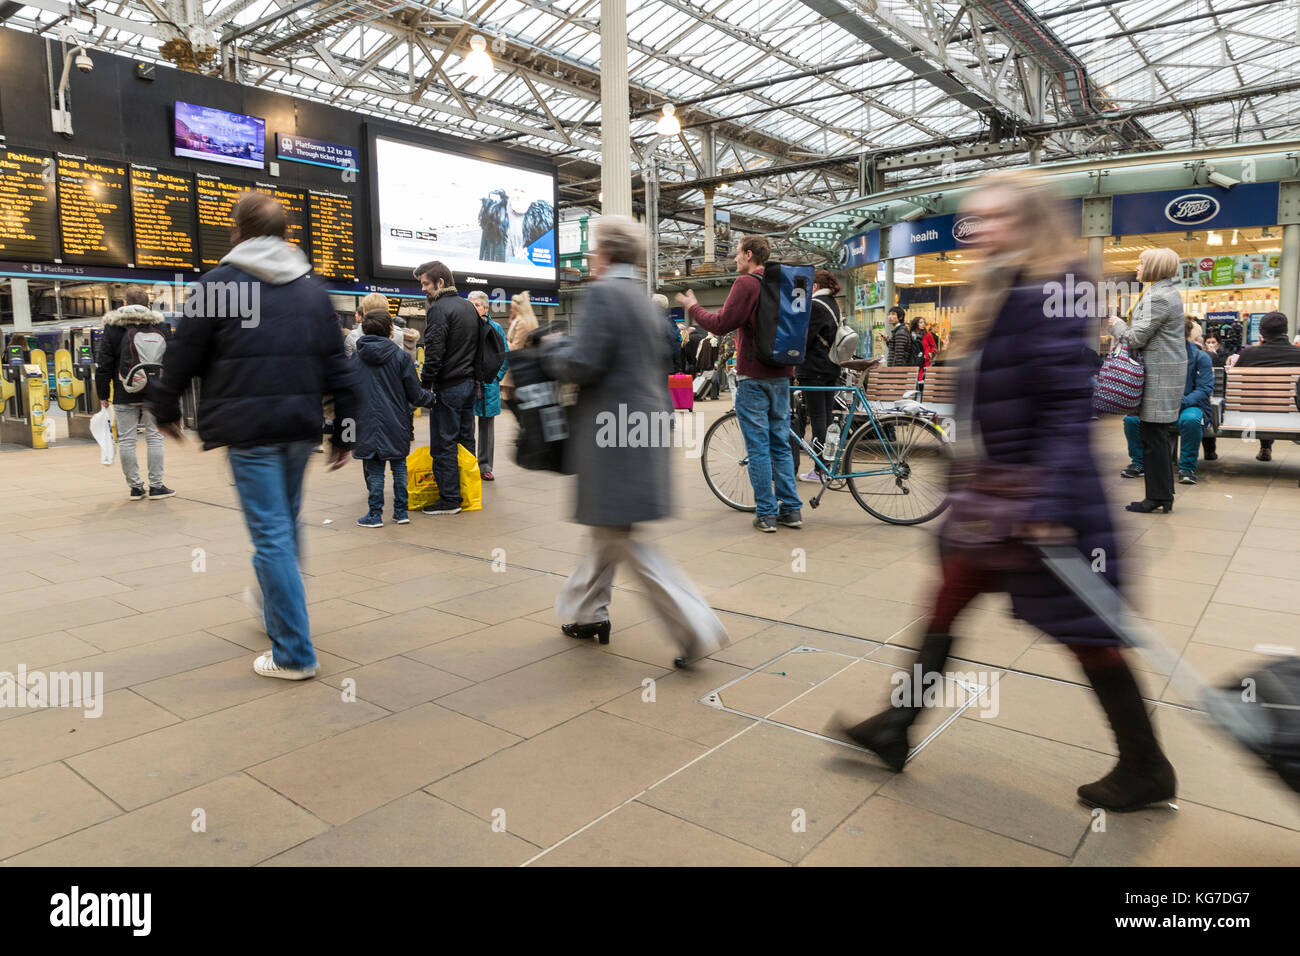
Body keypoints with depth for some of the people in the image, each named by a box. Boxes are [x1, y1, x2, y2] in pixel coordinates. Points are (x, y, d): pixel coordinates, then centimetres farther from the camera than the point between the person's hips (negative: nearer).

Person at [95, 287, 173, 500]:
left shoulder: (114, 327, 0)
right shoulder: (160, 325, 7)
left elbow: (103, 364, 0)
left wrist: (103, 395, 6)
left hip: (125, 396, -1)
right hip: (155, 395, 1)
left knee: (126, 440, 5)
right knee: (154, 438, 4)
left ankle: (135, 486, 8)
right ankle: (156, 486, 4)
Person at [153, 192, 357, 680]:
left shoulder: (219, 283, -2)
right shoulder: (312, 287, 12)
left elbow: (184, 355, 2)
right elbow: (338, 367, 9)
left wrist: (166, 410, 19)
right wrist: (344, 432, 13)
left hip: (248, 428, -5)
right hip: (300, 428, 5)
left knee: (271, 535, -4)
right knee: (285, 526, 21)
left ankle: (294, 654, -2)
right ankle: (276, 613, 39)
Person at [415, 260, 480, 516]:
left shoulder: (439, 308, -12)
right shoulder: (469, 307, 15)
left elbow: (434, 353, -19)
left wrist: (424, 386, -13)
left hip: (447, 387, -9)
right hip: (469, 384, 9)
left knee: (443, 444, -3)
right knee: (466, 441, 13)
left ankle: (450, 499, -1)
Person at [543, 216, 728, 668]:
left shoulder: (603, 293, -13)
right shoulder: (645, 299, 15)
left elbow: (583, 364, -21)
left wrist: (551, 350, -1)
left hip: (613, 430, -9)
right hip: (645, 422, 9)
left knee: (618, 534, -3)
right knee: (609, 528, 19)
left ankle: (696, 626, -6)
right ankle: (586, 612, 32)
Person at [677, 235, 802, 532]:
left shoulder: (746, 283, -10)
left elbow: (722, 324, -15)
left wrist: (693, 307, -1)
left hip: (753, 377, -7)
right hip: (781, 374, 7)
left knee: (758, 447, -2)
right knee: (781, 445, 12)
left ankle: (766, 513, 2)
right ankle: (791, 510, 14)